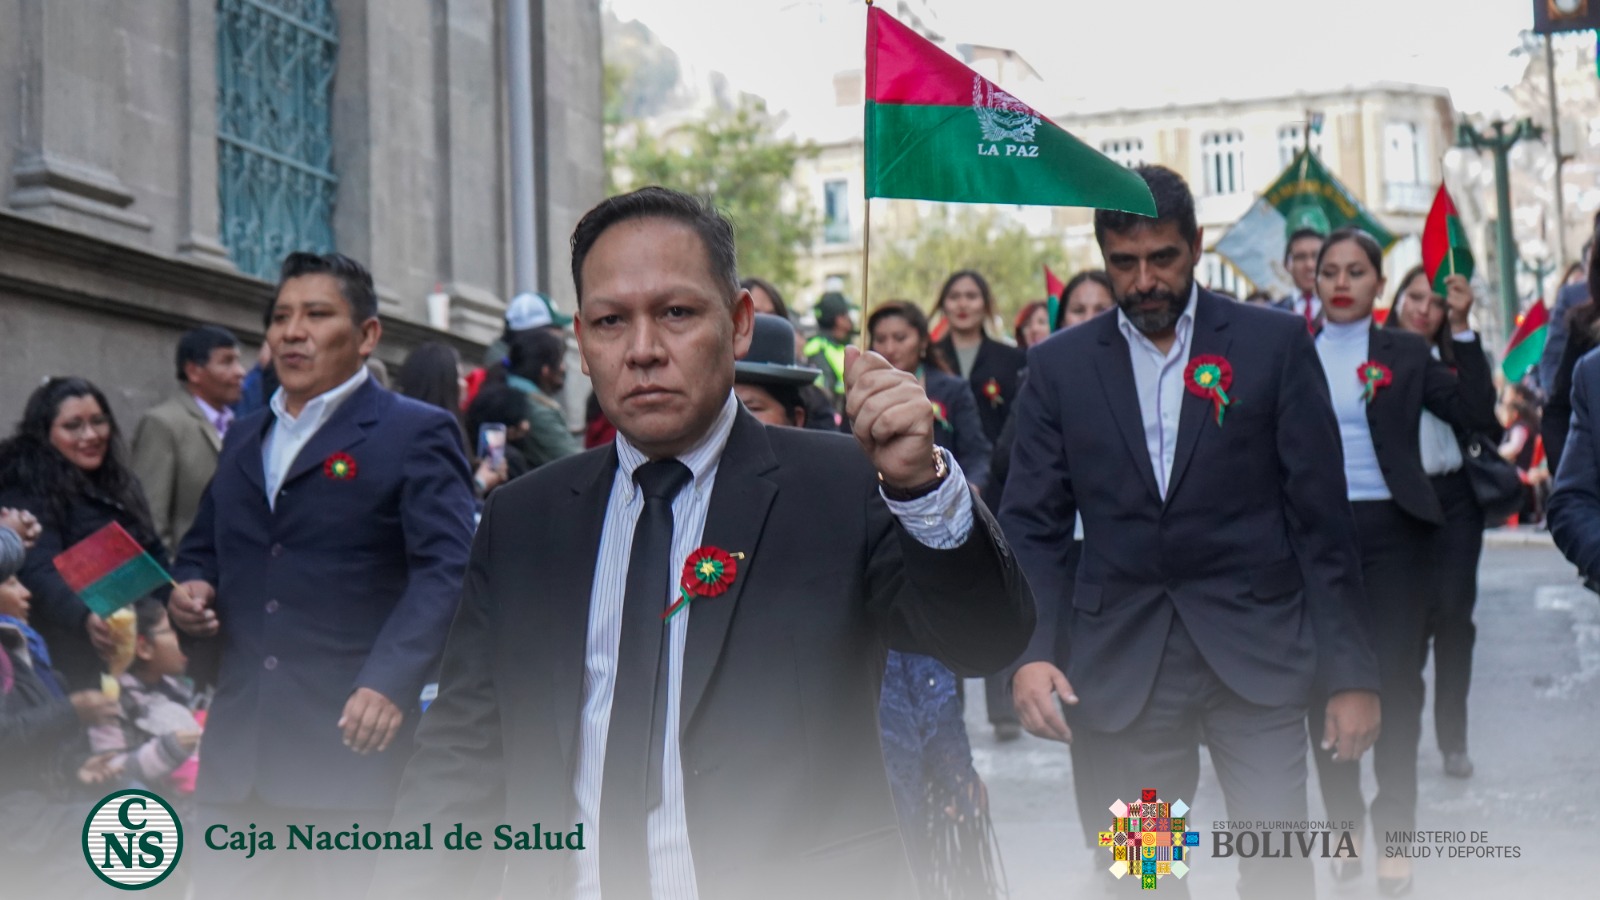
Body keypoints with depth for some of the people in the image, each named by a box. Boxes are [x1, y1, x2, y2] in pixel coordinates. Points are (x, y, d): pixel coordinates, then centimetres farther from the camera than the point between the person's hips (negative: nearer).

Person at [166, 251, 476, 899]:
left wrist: (391, 681, -26)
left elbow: (445, 570, -12)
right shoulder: (243, 438, 21)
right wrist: (187, 591, 6)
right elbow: (199, 551, 30)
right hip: (236, 756, 6)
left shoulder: (416, 434, -1)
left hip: (352, 745, -6)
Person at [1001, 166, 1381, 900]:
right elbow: (1033, 526, 4)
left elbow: (1321, 517, 1)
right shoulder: (1059, 365, 6)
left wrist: (1351, 671, -2)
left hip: (1256, 652, -1)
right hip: (1118, 665, 2)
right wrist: (1031, 649, -12)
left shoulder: (1275, 344, 2)